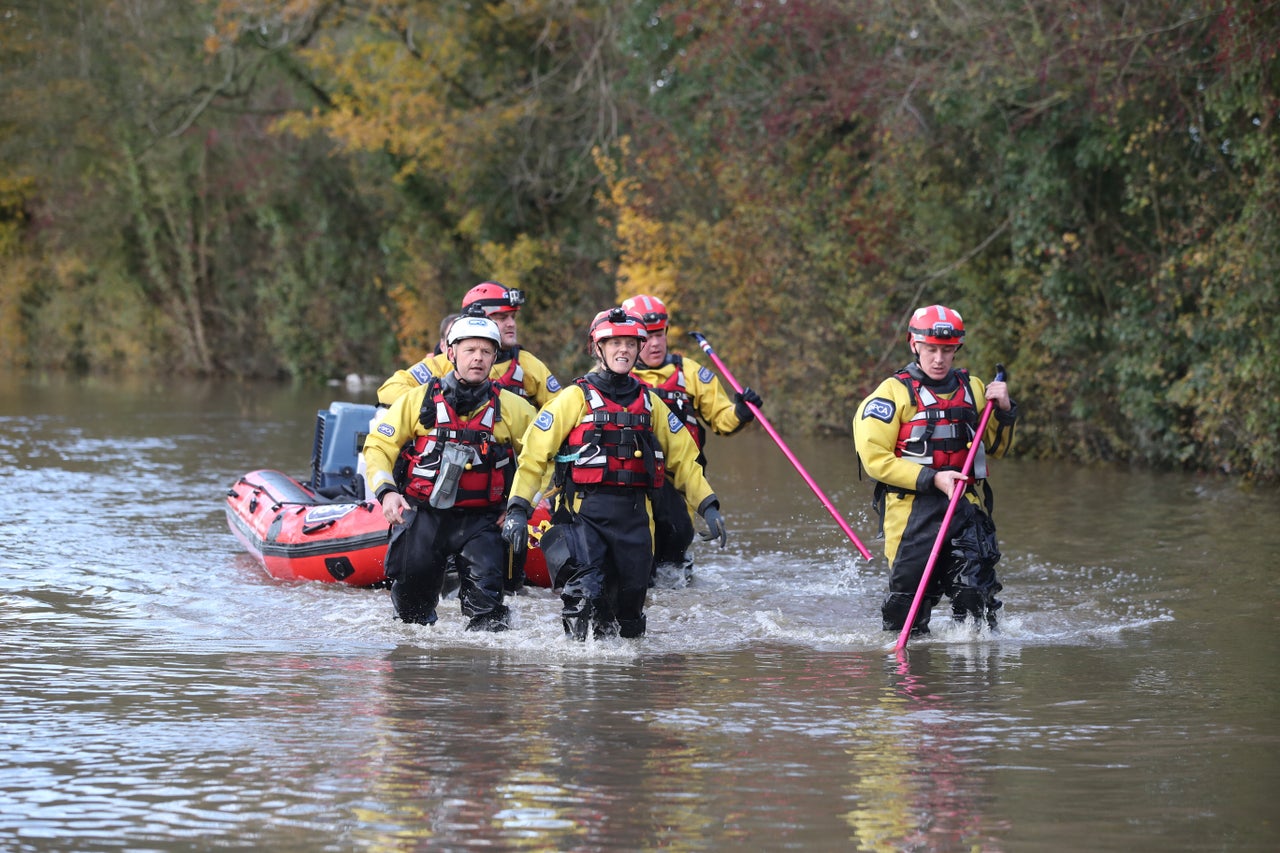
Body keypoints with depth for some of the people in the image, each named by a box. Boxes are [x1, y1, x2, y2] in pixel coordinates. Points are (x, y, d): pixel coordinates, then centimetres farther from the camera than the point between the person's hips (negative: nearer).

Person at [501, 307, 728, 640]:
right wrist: (517, 508, -12)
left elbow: (683, 457, 20)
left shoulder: (650, 403, 14)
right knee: (584, 592, -22)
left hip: (633, 517, 4)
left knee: (628, 608, 4)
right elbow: (534, 453, -3)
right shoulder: (577, 397, 0)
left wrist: (708, 506, 10)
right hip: (582, 511, -4)